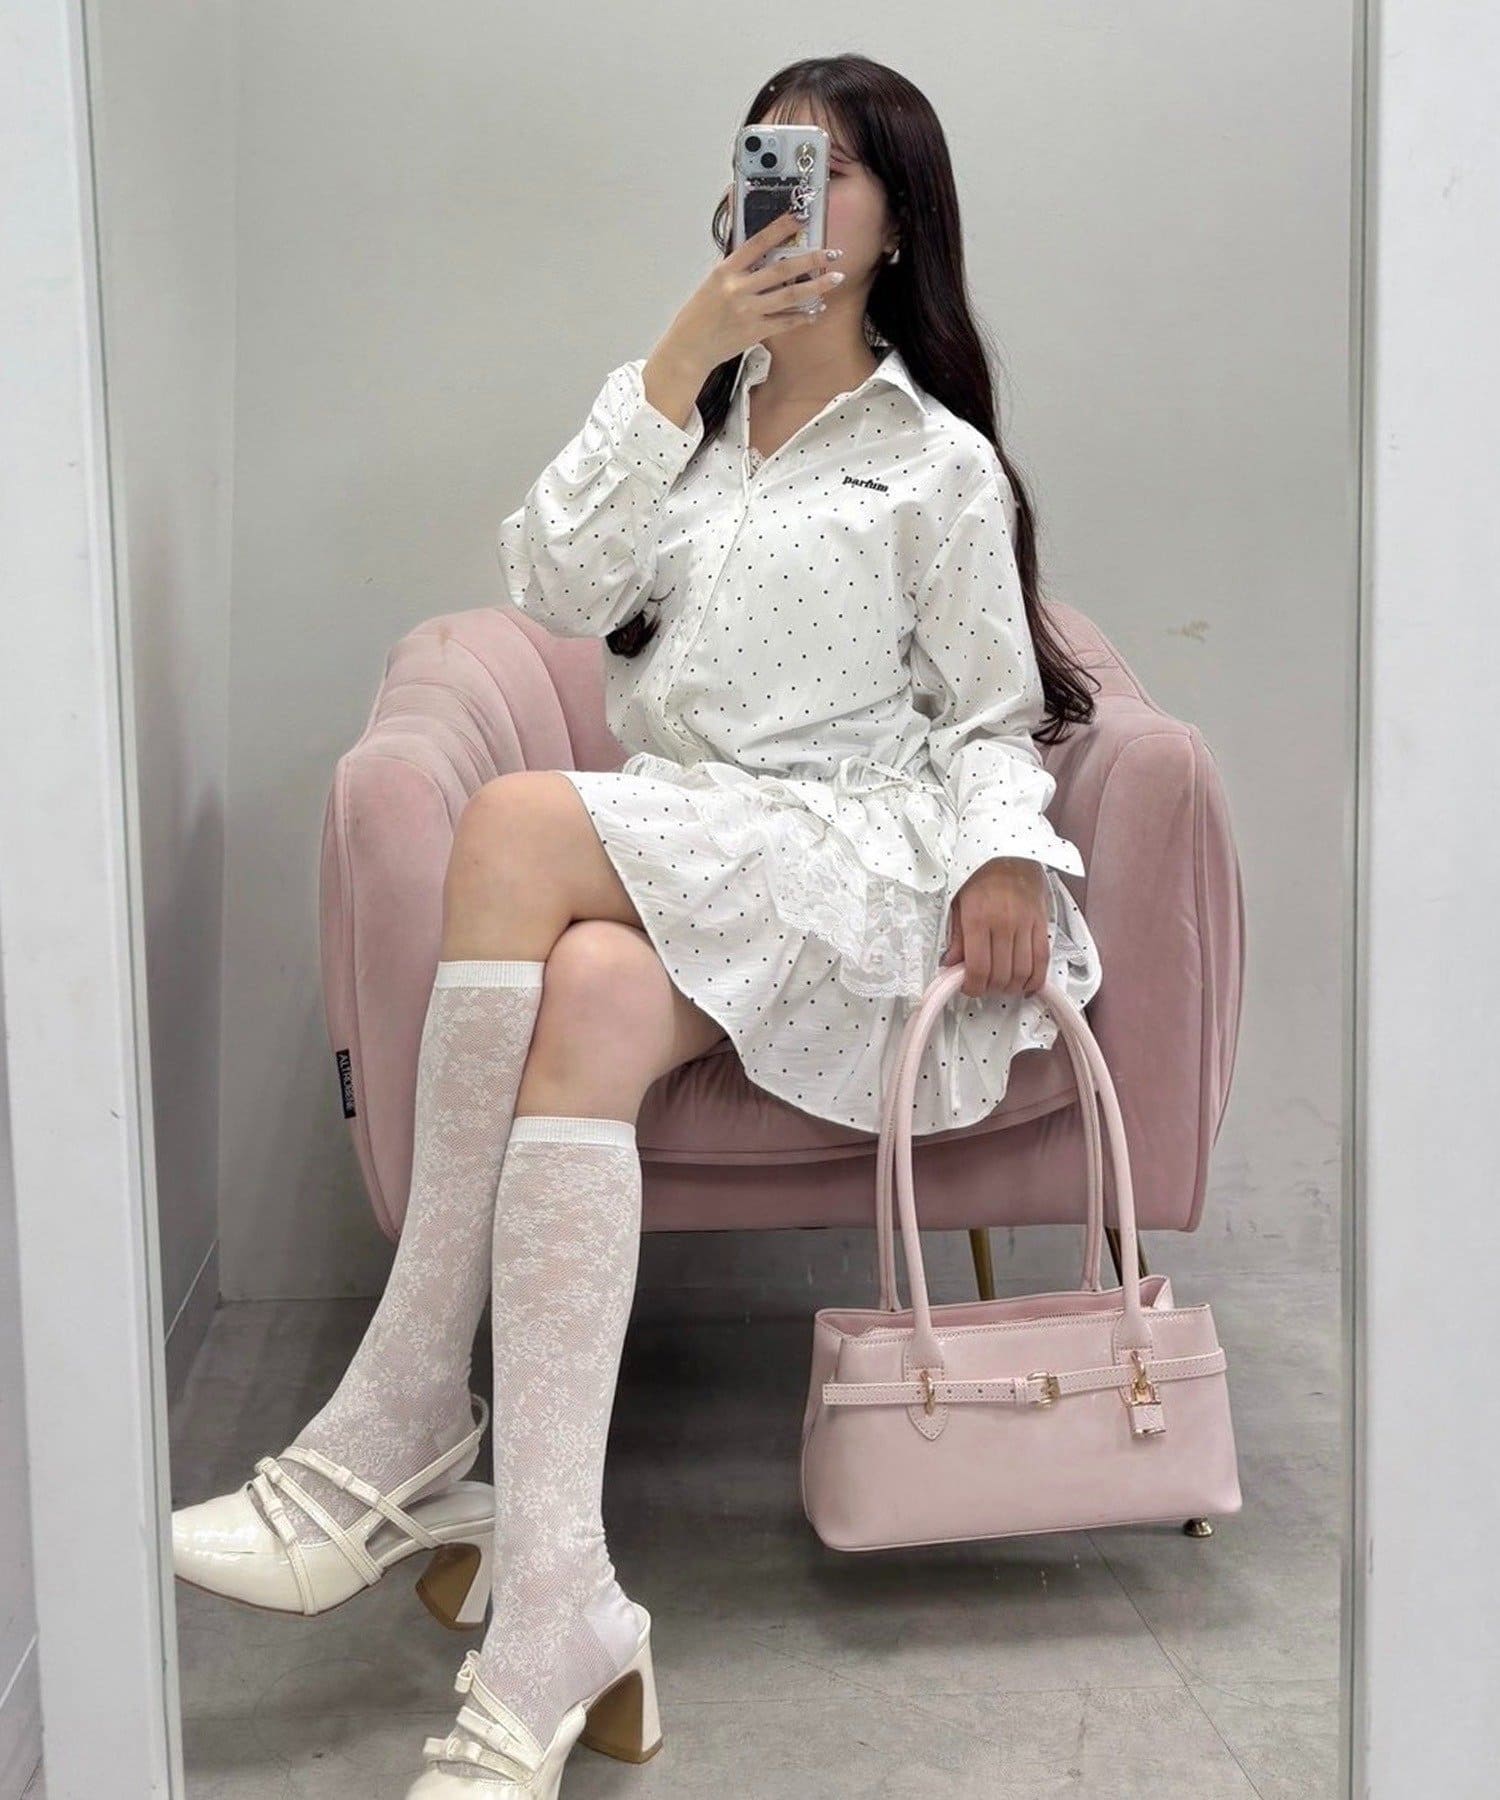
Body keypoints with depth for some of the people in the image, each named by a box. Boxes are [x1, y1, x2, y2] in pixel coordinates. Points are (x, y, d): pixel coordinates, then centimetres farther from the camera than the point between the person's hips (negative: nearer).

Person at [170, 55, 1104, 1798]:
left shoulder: (942, 463, 13)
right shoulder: (684, 411, 23)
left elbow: (989, 721, 10)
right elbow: (555, 586, 5)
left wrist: (1003, 857, -13)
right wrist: (677, 362, -2)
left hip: (848, 855, -4)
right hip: (665, 858, 4)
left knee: (516, 819, -33)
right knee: (584, 1008, -34)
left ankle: (402, 1430, -31)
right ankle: (555, 1611, -38)